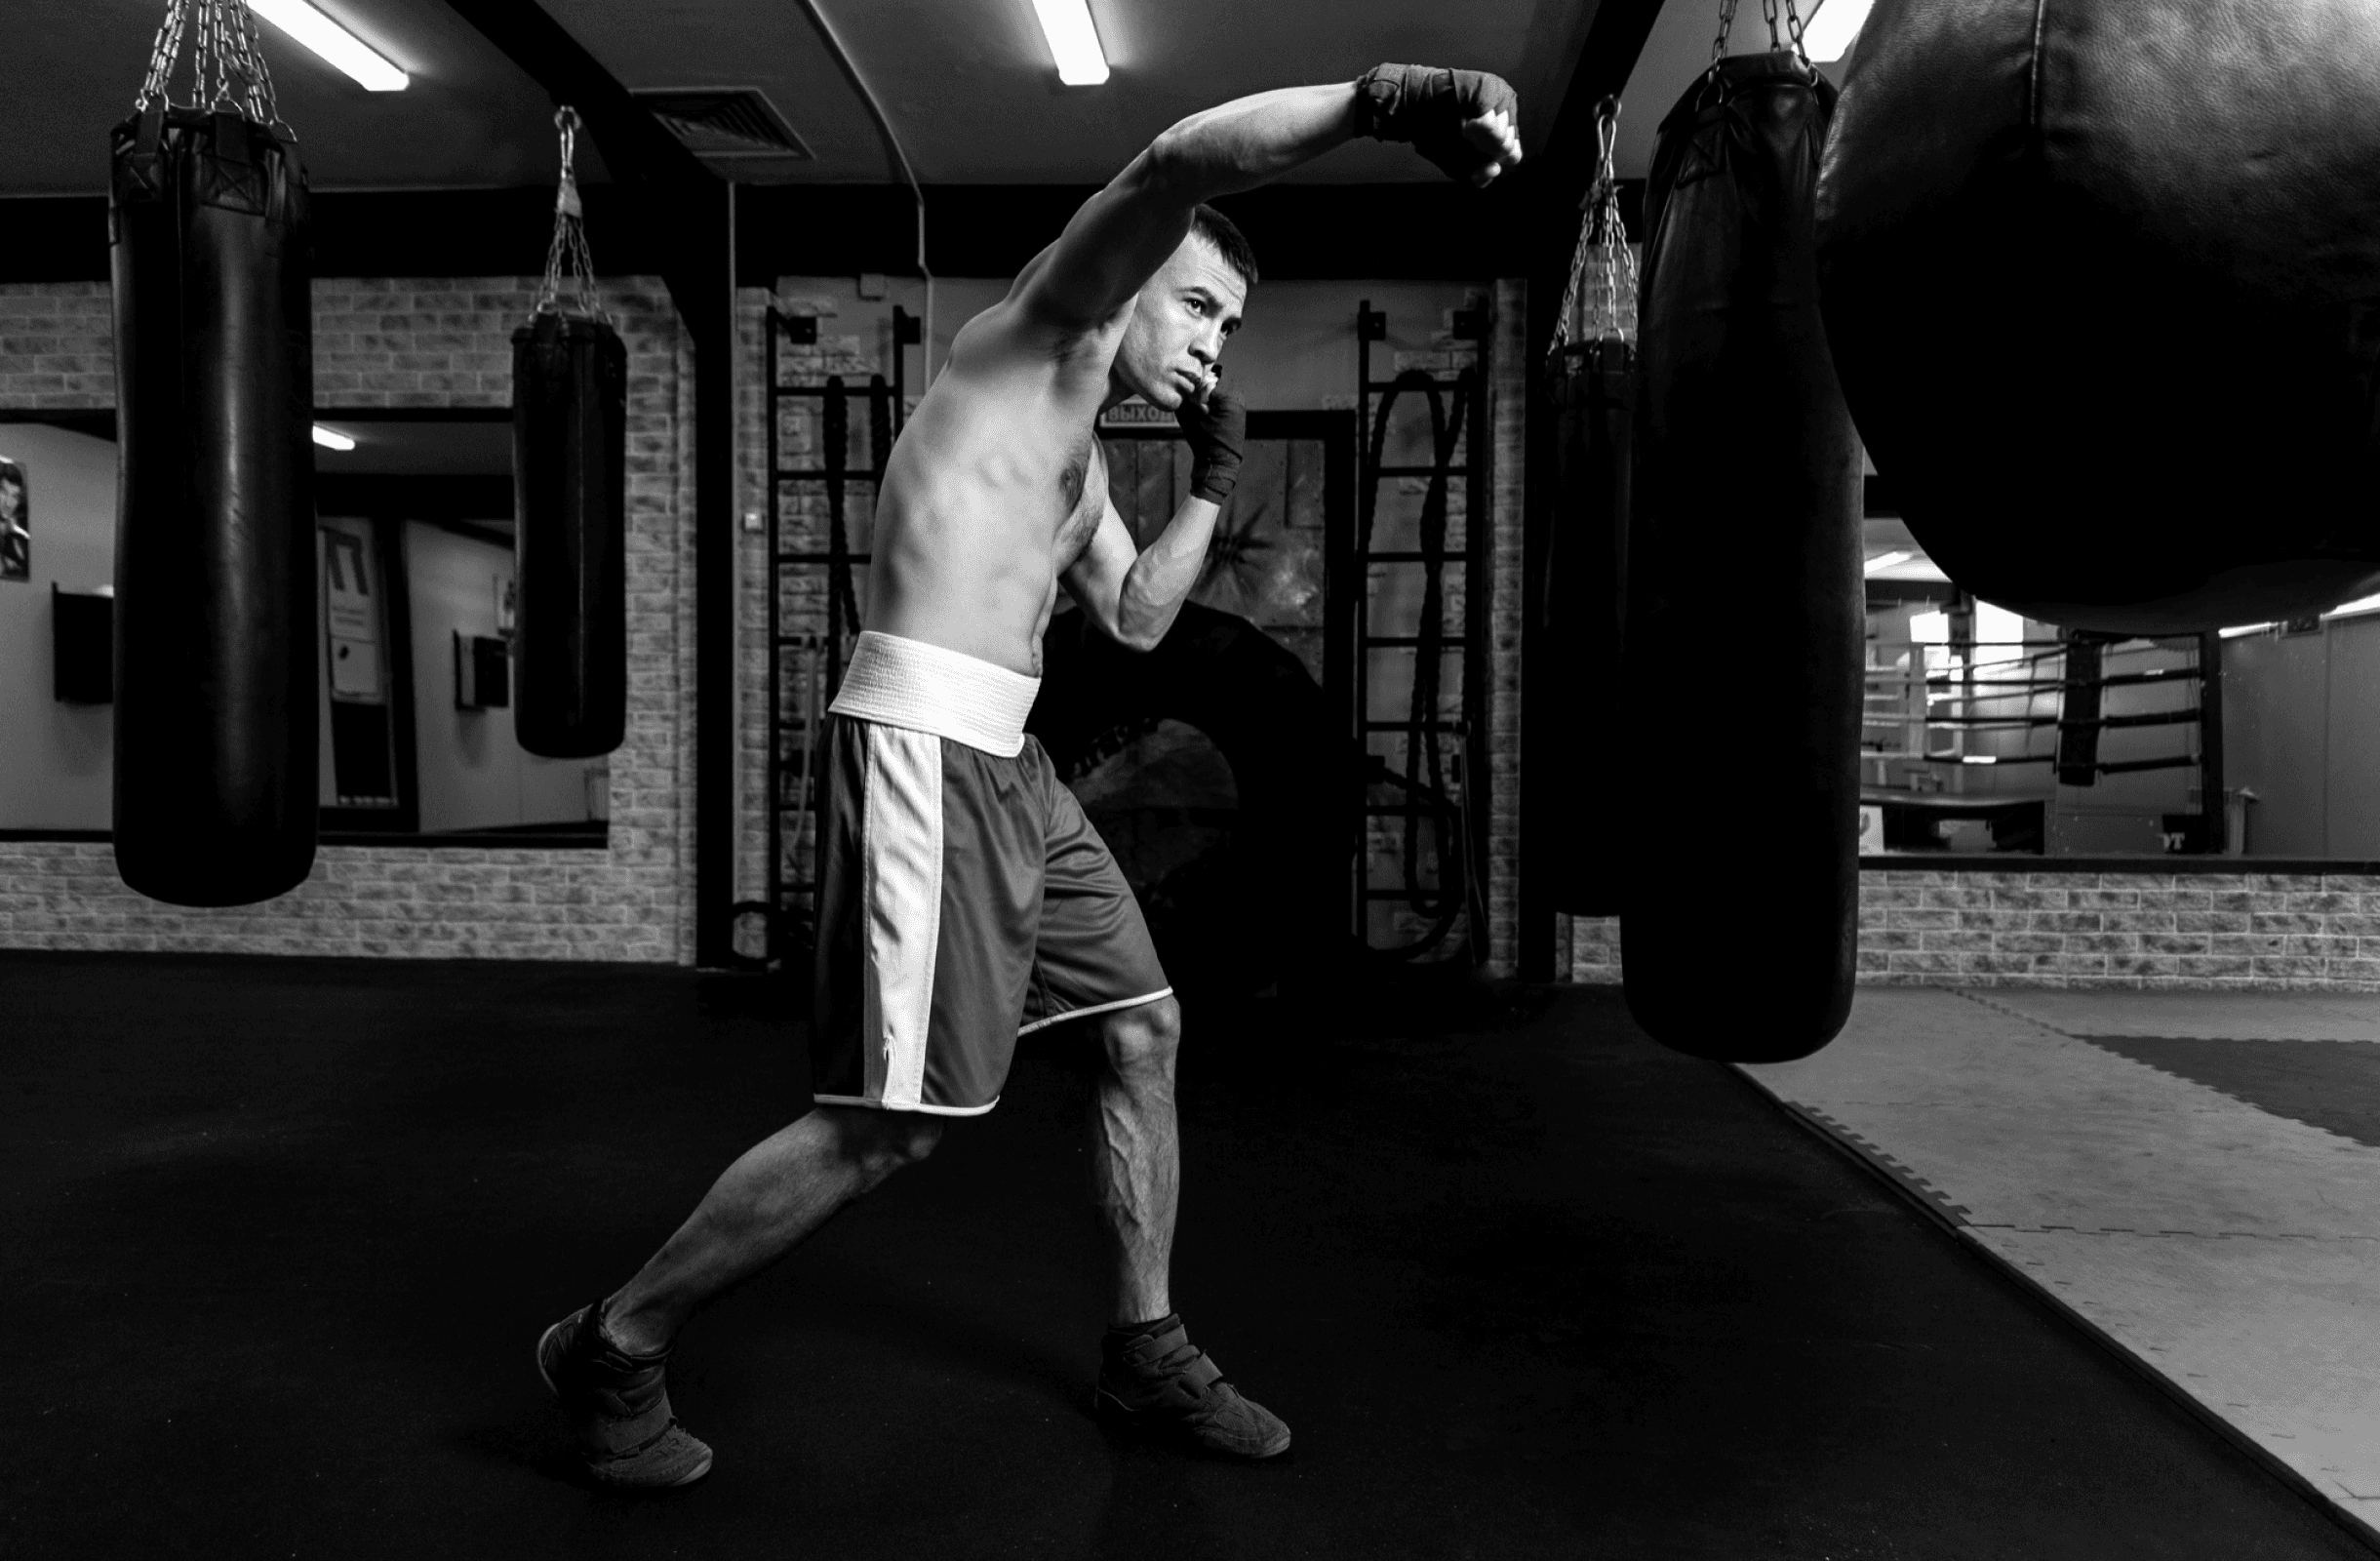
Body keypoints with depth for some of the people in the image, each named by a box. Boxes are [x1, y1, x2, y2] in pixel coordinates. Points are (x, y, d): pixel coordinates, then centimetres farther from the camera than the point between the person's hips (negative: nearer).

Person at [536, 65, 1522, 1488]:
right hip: (926, 745, -10)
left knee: (1144, 1029, 10)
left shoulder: (1082, 440, 24)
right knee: (894, 1123, -8)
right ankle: (616, 1348, 11)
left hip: (1011, 760, 10)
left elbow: (1137, 618, 25)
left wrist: (1214, 485, 18)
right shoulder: (1042, 332, -2)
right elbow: (1179, 166, -19)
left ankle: (1144, 1355, 24)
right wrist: (1385, 96, -24)